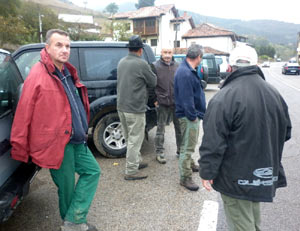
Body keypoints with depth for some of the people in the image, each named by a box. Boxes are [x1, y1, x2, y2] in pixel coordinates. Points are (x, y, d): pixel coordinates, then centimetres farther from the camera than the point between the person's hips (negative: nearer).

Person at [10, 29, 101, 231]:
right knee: (67, 188, 5)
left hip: (76, 141, 9)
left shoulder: (68, 73, 11)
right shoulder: (38, 76, -15)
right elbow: (24, 115, -14)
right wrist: (20, 149, -10)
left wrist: (83, 131, 24)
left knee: (92, 171, 12)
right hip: (57, 143, -9)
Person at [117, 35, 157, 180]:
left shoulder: (121, 62, 9)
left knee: (130, 138, 19)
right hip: (135, 109, -8)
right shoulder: (141, 64, -15)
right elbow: (153, 82, -5)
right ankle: (131, 171, 9)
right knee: (134, 140, 1)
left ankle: (137, 161, 35)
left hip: (121, 106, 8)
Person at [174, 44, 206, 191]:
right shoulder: (185, 73, -23)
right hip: (189, 116, -11)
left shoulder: (189, 70, 12)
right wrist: (193, 116, -21)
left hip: (193, 114, 11)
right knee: (187, 146, -2)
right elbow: (186, 98, -27)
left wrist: (197, 114, 17)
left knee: (190, 144, 26)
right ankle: (185, 178, 8)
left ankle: (189, 164, 45)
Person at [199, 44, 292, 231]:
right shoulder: (275, 94, 1)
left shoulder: (223, 99, -21)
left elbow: (213, 143, -23)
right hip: (267, 174, 7)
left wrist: (207, 172, -12)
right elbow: (286, 133, 12)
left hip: (236, 178, -7)